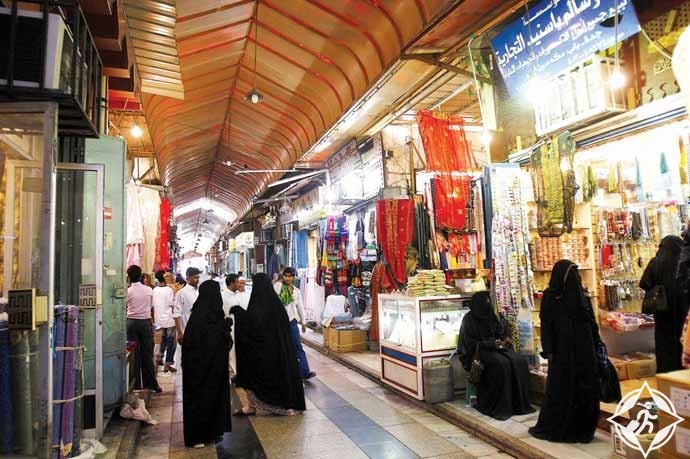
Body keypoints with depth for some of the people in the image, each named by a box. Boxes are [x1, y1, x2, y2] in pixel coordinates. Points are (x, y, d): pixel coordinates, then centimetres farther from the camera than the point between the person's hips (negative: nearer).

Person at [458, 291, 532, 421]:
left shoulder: (491, 316, 9)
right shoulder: (469, 319, -10)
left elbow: (500, 334, 17)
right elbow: (470, 343, -12)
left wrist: (504, 341, -6)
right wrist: (491, 344, -19)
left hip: (496, 347, 7)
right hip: (478, 351, -7)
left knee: (519, 361, -17)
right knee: (502, 364, -32)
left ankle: (519, 404, -11)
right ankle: (497, 407, -23)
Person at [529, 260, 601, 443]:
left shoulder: (582, 295, 6)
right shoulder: (550, 297, -6)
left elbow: (592, 323, 9)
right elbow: (546, 325, -8)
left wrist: (597, 345, 4)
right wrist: (548, 351, -12)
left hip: (584, 350, 4)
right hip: (563, 351, -4)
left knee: (586, 390, 7)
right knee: (560, 390, 2)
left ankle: (582, 429, 19)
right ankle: (549, 428, 14)